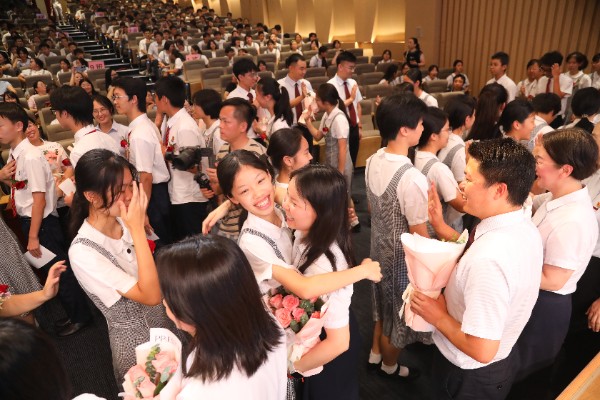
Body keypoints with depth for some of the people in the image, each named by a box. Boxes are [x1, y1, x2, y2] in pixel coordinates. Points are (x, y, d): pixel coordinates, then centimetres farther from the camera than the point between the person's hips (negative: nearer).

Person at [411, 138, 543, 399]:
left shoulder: (489, 260, -40)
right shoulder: (523, 227, -11)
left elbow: (482, 350, -35)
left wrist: (438, 317, -20)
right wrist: (440, 226, 0)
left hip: (469, 375, -7)